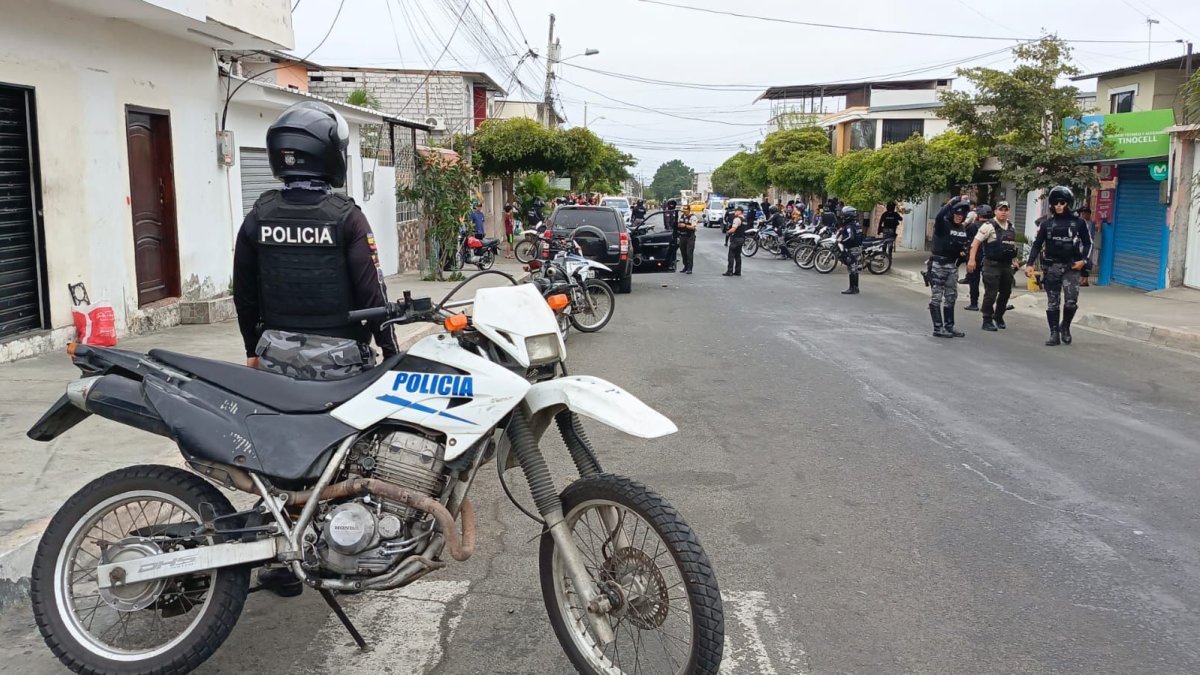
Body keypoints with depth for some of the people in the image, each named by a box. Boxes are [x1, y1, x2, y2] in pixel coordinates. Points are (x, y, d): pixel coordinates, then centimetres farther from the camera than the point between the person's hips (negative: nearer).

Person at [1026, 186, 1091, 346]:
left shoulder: (1078, 222, 3)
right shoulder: (1047, 223, 7)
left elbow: (1088, 243, 9)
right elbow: (1037, 245, 9)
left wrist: (1084, 260, -6)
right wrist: (1030, 264, 1)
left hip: (1071, 267, -2)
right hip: (1051, 267, 2)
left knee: (1071, 301, -13)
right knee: (1052, 303, 4)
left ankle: (1065, 326, 14)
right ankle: (1054, 334, 12)